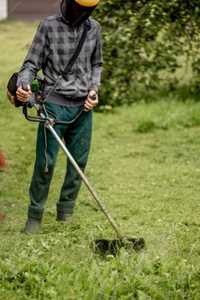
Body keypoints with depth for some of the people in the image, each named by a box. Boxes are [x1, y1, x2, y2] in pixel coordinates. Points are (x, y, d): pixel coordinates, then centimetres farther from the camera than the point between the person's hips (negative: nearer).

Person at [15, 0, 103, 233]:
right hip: (55, 104, -4)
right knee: (45, 163, -7)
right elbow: (32, 62, -2)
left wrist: (94, 88, 3)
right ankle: (35, 216, 4)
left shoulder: (94, 28, 8)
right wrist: (23, 84, -21)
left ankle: (65, 212, 21)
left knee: (79, 162, 6)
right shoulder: (49, 26, -4)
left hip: (83, 107, 4)